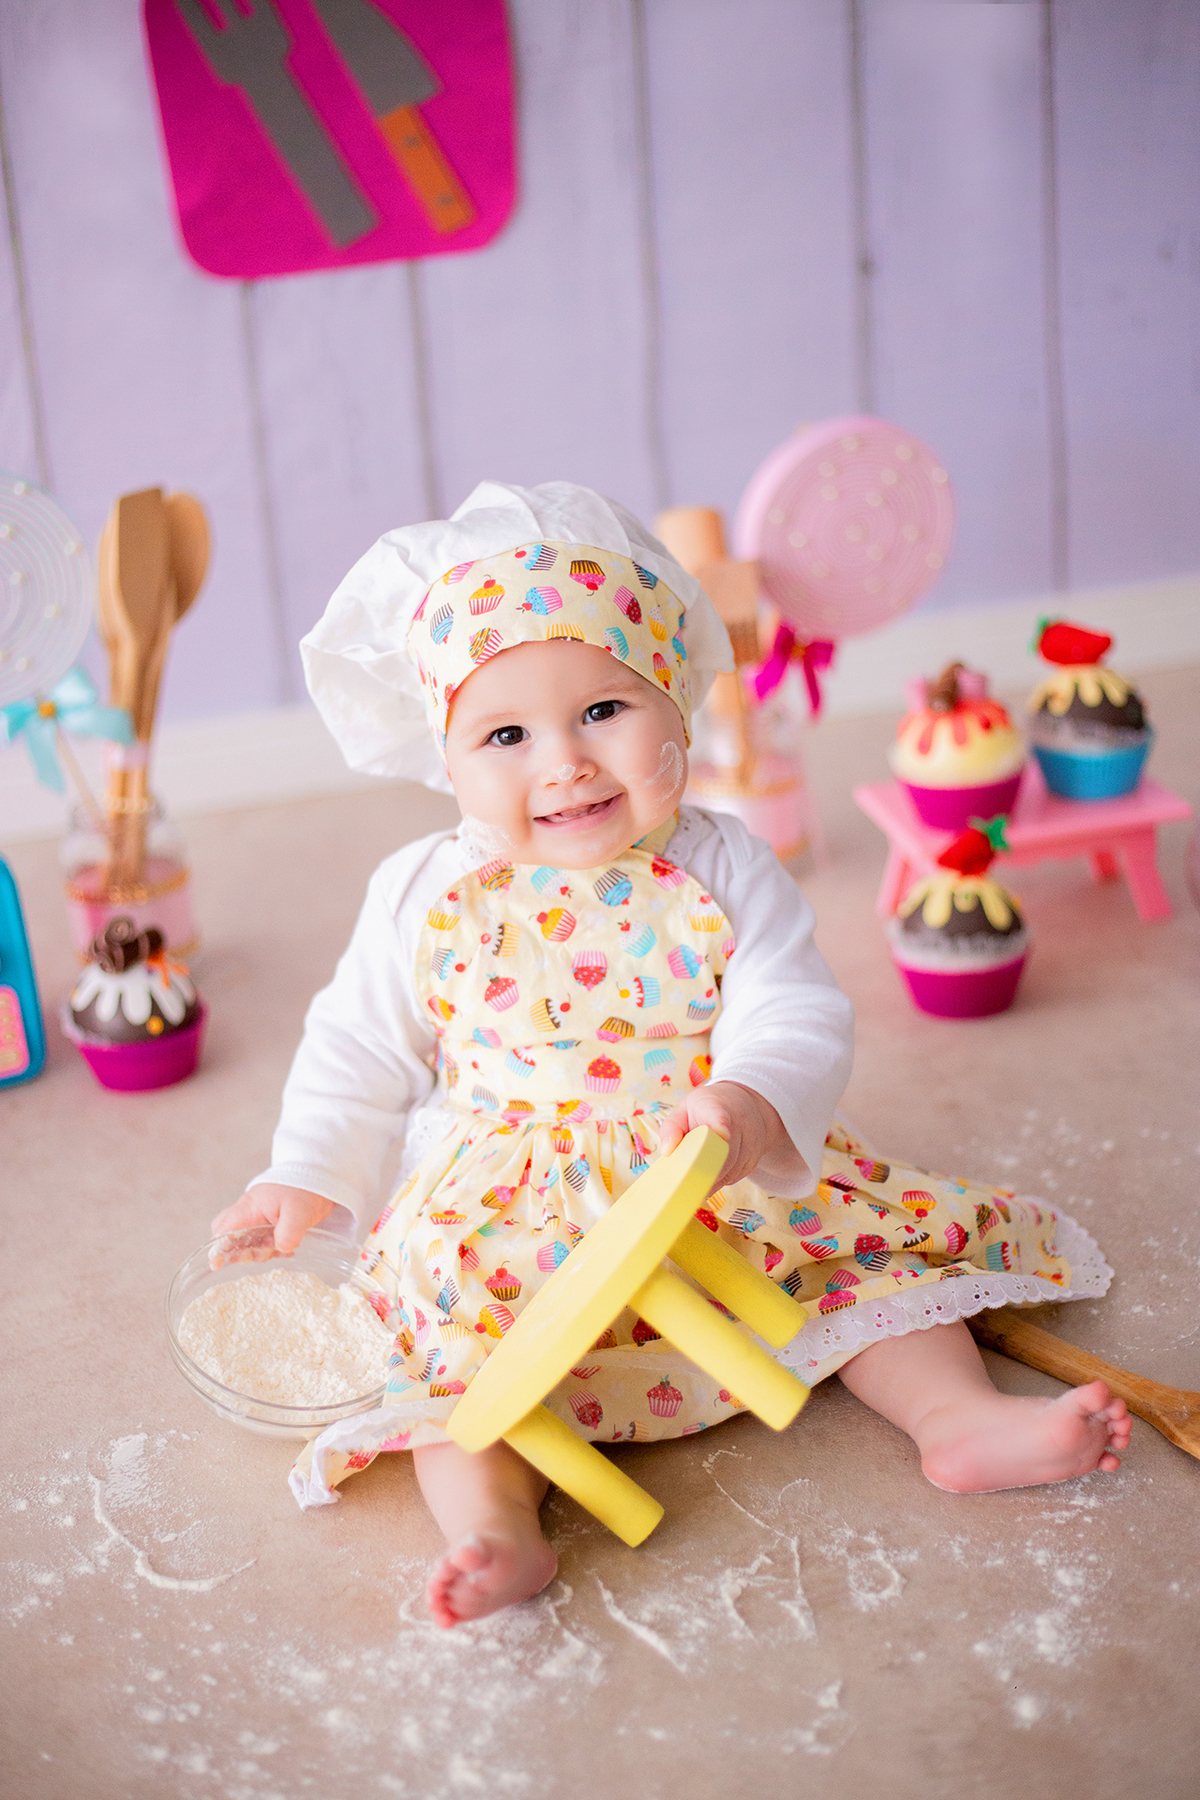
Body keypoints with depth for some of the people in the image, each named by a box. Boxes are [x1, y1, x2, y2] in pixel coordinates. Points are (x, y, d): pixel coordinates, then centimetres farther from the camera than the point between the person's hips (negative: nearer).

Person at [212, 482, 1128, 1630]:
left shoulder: (720, 871, -4)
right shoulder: (423, 896, -2)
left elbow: (796, 1017, -11)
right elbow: (361, 1049, 9)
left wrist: (753, 1106, -32)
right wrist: (307, 1179, 2)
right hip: (509, 1211, -1)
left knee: (884, 1234, -8)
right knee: (463, 1321, -26)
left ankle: (959, 1416, -6)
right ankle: (489, 1520, -36)